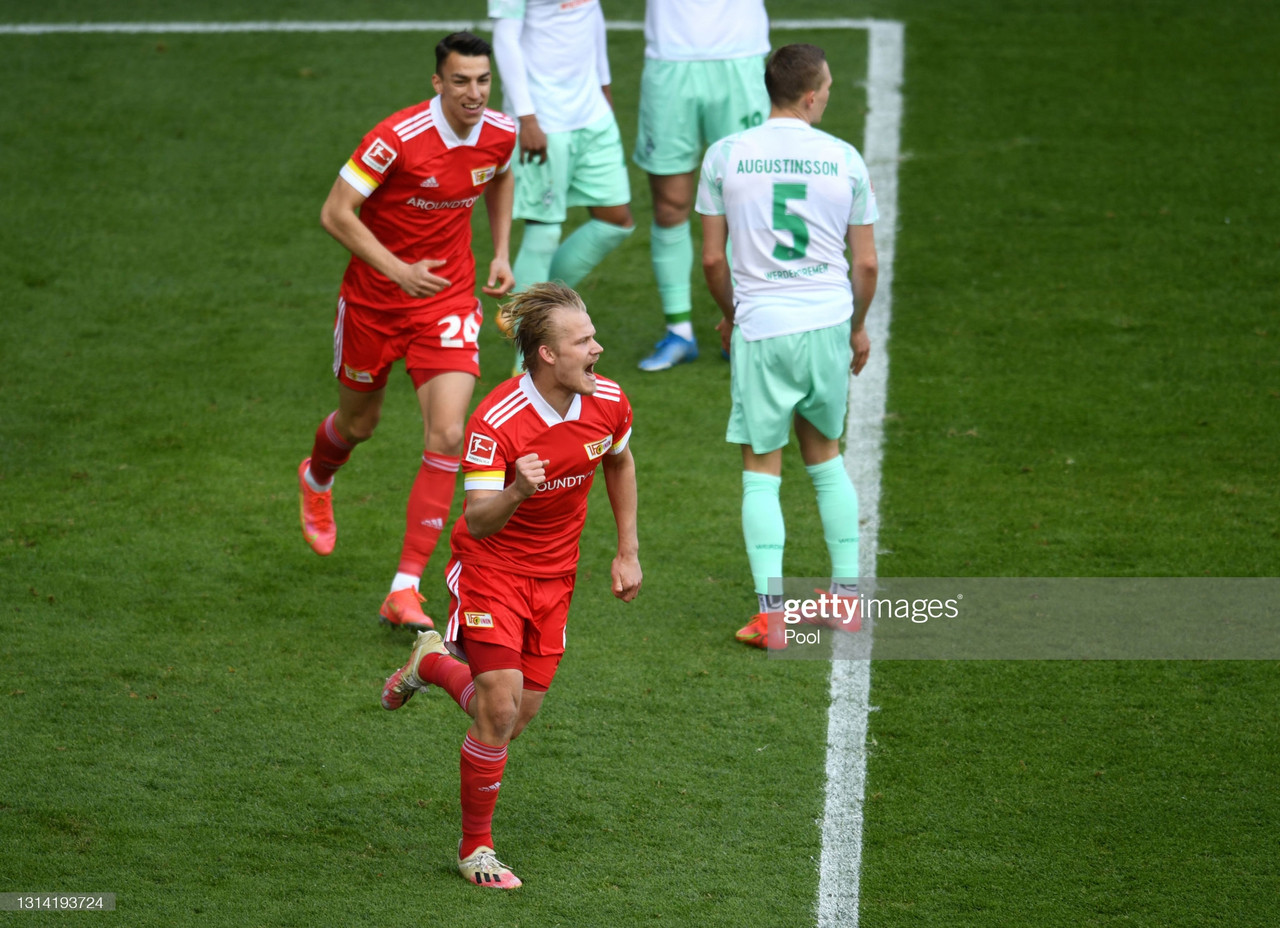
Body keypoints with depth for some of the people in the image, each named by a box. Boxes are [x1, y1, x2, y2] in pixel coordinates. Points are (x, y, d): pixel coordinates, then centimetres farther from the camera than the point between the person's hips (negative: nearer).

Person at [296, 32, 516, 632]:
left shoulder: (500, 135, -8)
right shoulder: (397, 138, -24)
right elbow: (335, 213, -21)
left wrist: (501, 255, 8)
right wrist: (398, 270, -27)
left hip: (449, 299, 3)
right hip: (374, 297, -2)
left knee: (448, 436, -14)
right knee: (359, 423, 18)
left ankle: (405, 588, -10)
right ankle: (317, 479, 58)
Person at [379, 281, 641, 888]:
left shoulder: (608, 403, -11)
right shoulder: (496, 421, -27)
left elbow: (619, 463, 12)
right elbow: (477, 522, -28)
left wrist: (628, 553, 12)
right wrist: (514, 492, -49)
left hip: (553, 576, 5)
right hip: (490, 569, -5)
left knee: (515, 718, 6)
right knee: (500, 708, -13)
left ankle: (434, 664, 38)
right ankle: (476, 848, 7)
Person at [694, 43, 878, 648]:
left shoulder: (724, 156, -3)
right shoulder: (844, 159, -1)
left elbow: (711, 258, 1)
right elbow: (866, 263, 4)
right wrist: (857, 326, 21)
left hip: (760, 330, -2)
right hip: (828, 324, 2)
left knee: (761, 471, 5)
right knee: (824, 456, 20)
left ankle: (769, 614, -2)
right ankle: (846, 593, 21)